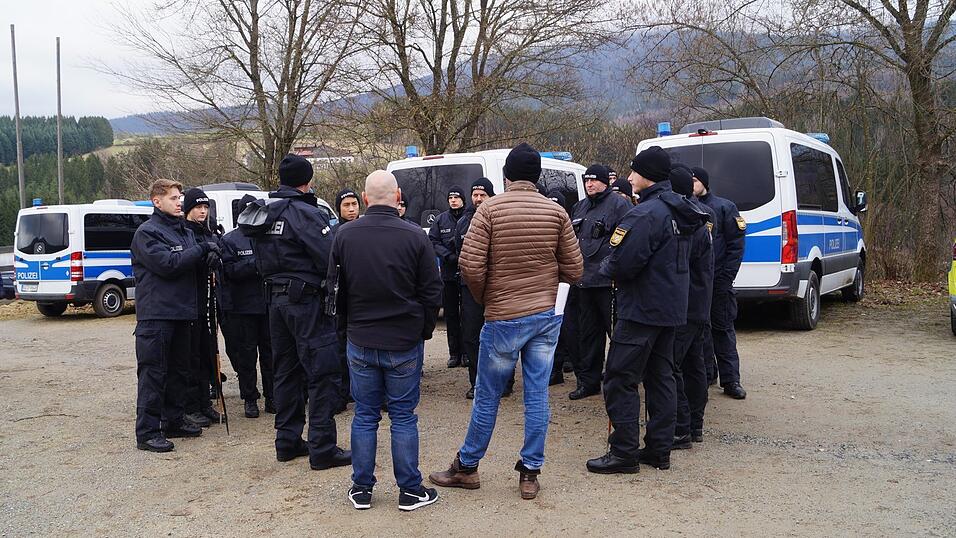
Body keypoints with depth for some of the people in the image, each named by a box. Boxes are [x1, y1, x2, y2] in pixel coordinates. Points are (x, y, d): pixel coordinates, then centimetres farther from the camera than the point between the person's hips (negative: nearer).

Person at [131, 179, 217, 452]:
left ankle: (174, 421, 27)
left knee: (179, 370, 15)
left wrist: (207, 255, 1)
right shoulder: (147, 232, -7)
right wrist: (201, 250, -15)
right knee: (153, 373, -5)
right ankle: (147, 432, -1)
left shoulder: (184, 232, 17)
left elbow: (193, 267, 21)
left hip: (182, 312, 8)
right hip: (156, 313, -8)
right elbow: (167, 264, -19)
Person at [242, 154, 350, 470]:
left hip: (275, 299, 9)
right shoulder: (304, 213, -15)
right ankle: (322, 449, -3)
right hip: (306, 299, -9)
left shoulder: (263, 214, 12)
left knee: (286, 371, 15)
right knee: (323, 373, -4)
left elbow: (261, 262, 17)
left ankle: (287, 442, 22)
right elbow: (330, 258, -20)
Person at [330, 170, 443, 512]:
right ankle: (410, 490, 16)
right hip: (405, 342, -2)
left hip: (360, 342, 2)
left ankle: (361, 489, 21)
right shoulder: (415, 237, -11)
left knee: (365, 416, 12)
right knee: (403, 417, 7)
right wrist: (424, 330, 9)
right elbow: (432, 291, -6)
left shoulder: (344, 236, -3)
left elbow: (335, 288, 6)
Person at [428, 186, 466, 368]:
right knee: (451, 313, 8)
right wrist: (448, 256, -8)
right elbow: (433, 241, 6)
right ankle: (454, 353, 16)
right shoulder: (441, 219, 9)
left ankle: (466, 352, 9)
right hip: (448, 273, 4)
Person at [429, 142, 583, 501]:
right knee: (537, 396, 9)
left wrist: (483, 298, 6)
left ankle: (467, 467, 23)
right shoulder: (556, 212, 1)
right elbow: (574, 270, 2)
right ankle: (530, 472, 16)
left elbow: (470, 266, -13)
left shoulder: (490, 209, -8)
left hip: (503, 319, -3)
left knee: (487, 397, 9)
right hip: (546, 316, 3)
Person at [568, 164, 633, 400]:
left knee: (617, 331, -2)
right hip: (584, 280, 8)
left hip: (608, 281, -8)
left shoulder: (618, 205, -6)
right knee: (588, 333, 14)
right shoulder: (580, 207, 17)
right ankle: (588, 381, 23)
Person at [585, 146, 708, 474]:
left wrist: (605, 267, 0)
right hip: (672, 308, 10)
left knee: (620, 379, -2)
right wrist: (615, 267, 16)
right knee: (660, 377, 14)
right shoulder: (680, 212, 12)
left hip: (642, 309, -10)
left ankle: (624, 452, 2)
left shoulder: (646, 214, -19)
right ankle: (659, 450, 20)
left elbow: (621, 264, -23)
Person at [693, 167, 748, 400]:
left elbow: (736, 245, -3)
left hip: (718, 282, -3)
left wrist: (726, 277, -10)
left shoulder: (724, 207, 0)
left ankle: (730, 380, 7)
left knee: (723, 328, 2)